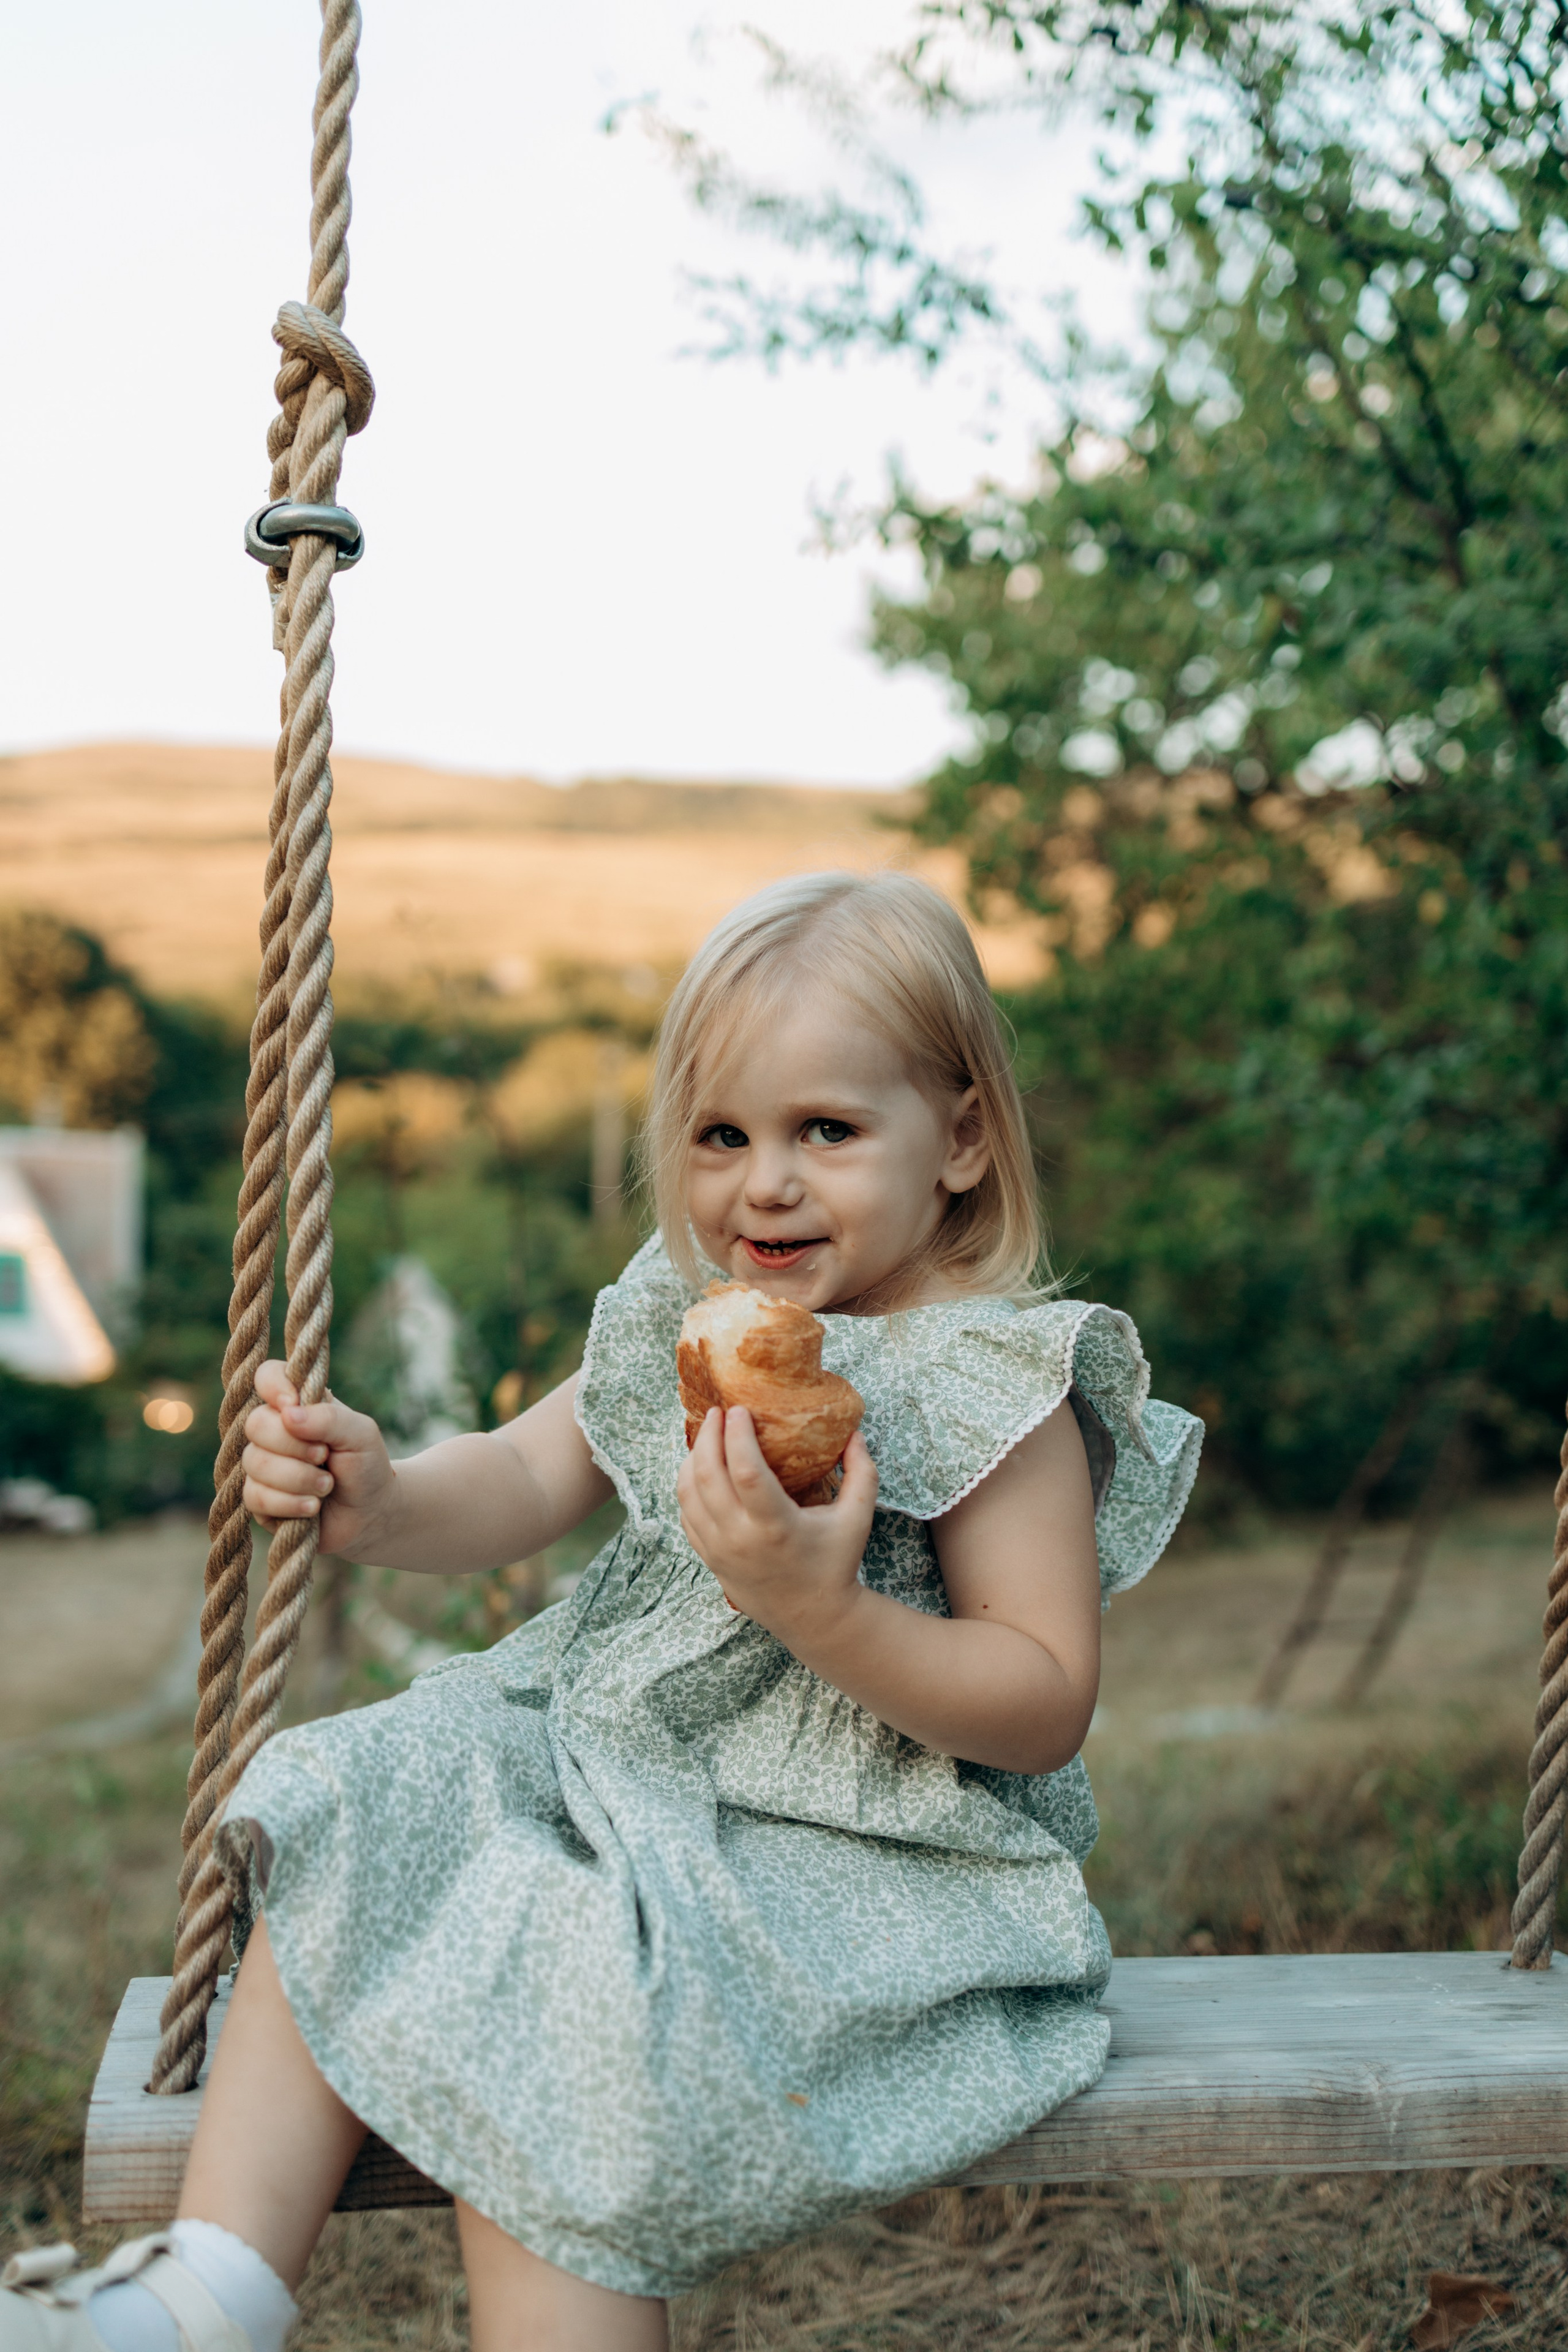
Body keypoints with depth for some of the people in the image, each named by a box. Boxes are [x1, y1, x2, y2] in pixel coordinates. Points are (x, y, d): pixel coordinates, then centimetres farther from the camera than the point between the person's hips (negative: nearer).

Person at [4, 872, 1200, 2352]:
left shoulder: (996, 1388, -15)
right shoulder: (683, 1316, 6)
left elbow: (1048, 1707, -17)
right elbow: (521, 1483, 6)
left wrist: (826, 1613, -32)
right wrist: (377, 1501, -16)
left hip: (856, 1859, -8)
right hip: (612, 1762, 8)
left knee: (541, 2018, -26)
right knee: (351, 1832, -3)